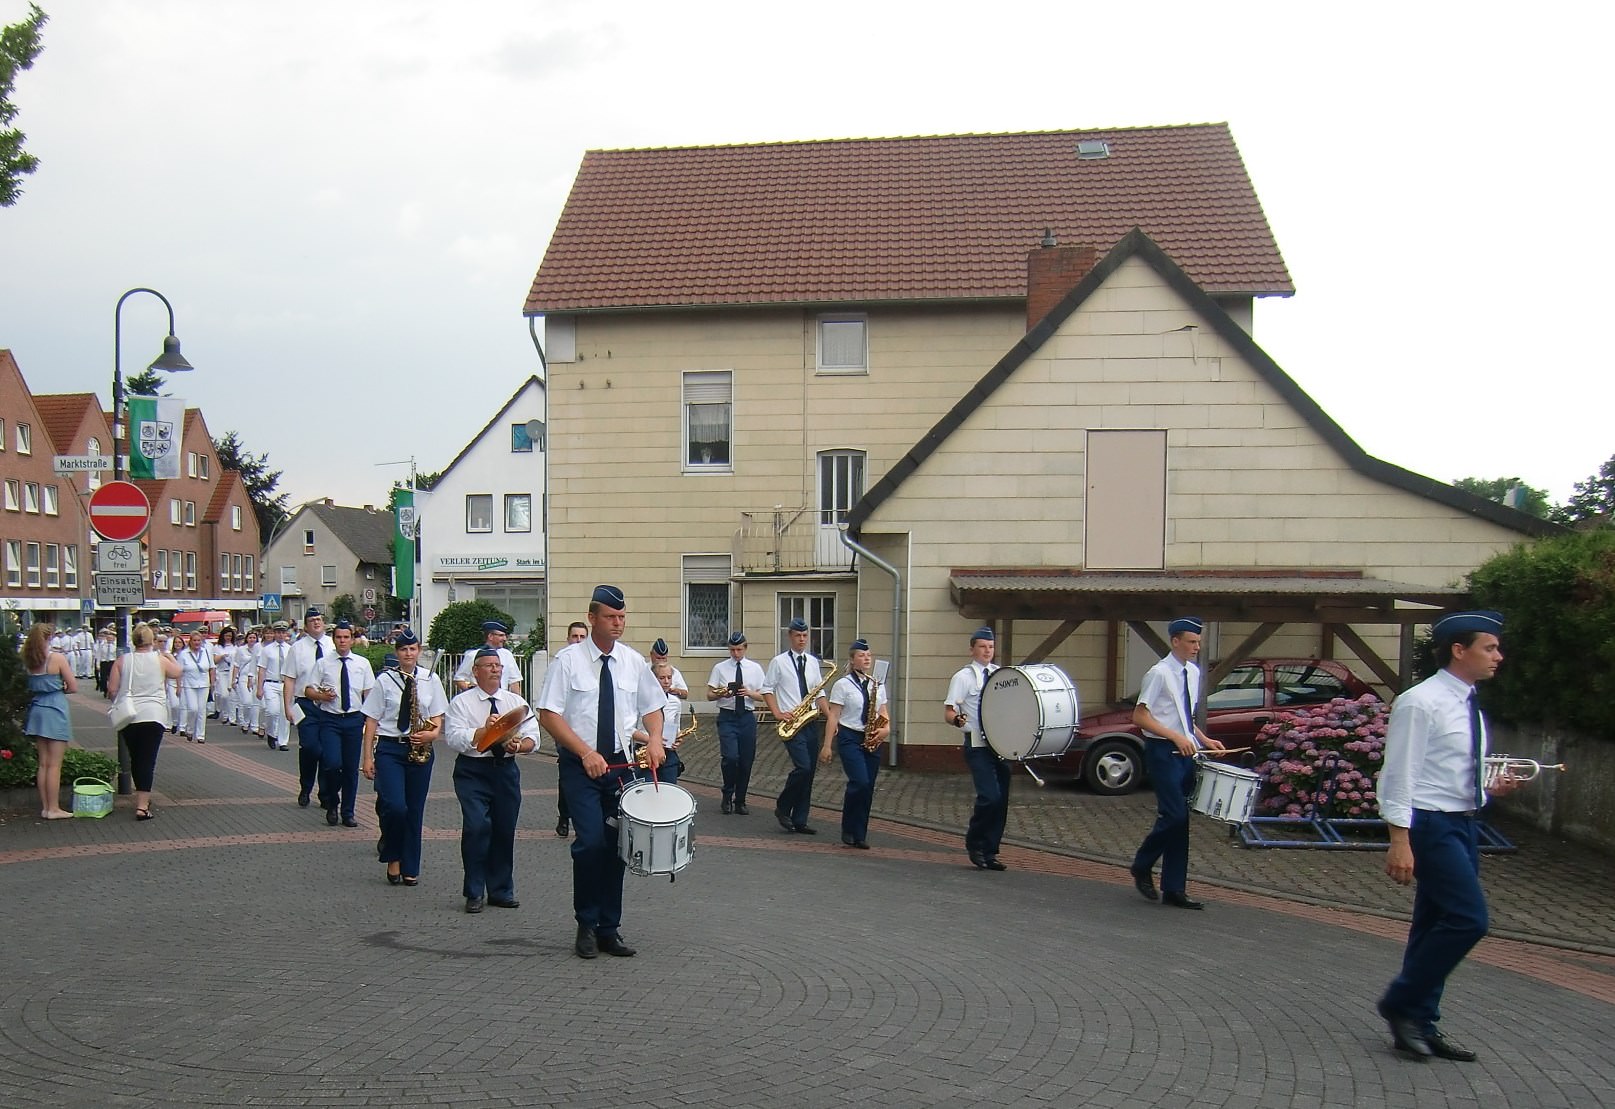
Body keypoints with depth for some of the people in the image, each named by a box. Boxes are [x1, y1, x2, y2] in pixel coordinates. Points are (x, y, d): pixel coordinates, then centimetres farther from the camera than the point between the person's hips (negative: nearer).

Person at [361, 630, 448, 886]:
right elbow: (371, 720, 1)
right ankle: (392, 858, 7)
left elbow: (438, 717, 10)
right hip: (389, 749, -2)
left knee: (415, 810, 7)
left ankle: (410, 868, 18)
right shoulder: (385, 680, 0)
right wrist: (368, 757, -3)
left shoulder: (430, 680, 5)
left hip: (420, 750, 2)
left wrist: (433, 733, -12)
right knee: (395, 806, -16)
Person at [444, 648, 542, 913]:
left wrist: (517, 745, -18)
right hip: (472, 771, -4)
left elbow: (533, 739, 3)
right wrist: (485, 730, -24)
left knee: (505, 830, 7)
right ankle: (474, 893, -2)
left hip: (506, 770, 4)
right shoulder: (461, 702, 1)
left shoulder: (516, 702, 10)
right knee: (477, 826, -15)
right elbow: (454, 738, -12)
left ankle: (501, 891, 21)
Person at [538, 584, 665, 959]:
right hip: (580, 765, -4)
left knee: (616, 845, 5)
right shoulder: (568, 660, -6)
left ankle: (609, 928, 16)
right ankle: (586, 925, 2)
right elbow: (548, 715, -9)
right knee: (591, 841, -15)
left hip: (621, 764, 4)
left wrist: (655, 740, -3)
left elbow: (652, 707, 17)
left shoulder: (634, 661, 6)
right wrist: (586, 753, -17)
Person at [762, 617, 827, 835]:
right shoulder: (778, 662, 0)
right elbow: (767, 689, 2)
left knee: (809, 772, 5)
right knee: (803, 767, -19)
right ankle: (782, 808, 2)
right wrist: (778, 714, -10)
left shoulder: (813, 662, 13)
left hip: (812, 722, 5)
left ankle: (800, 821, 13)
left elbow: (819, 692, 14)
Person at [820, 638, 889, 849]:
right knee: (860, 782, -19)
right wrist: (827, 745, -8)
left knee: (868, 789, 3)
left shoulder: (878, 684, 12)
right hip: (850, 738, -5)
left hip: (872, 741, 5)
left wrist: (886, 729, -5)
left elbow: (883, 713, 16)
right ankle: (849, 830, 0)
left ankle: (859, 835, 13)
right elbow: (833, 716, -4)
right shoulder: (843, 684, -3)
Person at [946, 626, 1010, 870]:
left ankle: (989, 853, 16)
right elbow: (948, 713, -7)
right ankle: (974, 844, 3)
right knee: (990, 796, -18)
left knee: (1001, 800, 5)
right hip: (978, 746, -6)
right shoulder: (963, 677, -2)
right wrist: (958, 719, -29)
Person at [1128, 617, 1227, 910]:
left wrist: (1204, 739, 8)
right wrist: (1176, 737, -21)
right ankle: (1142, 867, 10)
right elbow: (1140, 716, -14)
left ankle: (1174, 889, 13)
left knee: (1180, 819, 8)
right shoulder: (1159, 673, -11)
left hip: (1185, 752, 8)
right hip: (1163, 751, -7)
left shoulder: (1193, 673, 12)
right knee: (1174, 815, -13)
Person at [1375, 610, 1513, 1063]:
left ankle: (1420, 1024, 20)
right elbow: (1399, 776, -17)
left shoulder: (1468, 706, 13)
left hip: (1463, 825, 9)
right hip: (1431, 825, -9)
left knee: (1436, 924, 12)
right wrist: (1400, 843, -21)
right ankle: (1402, 1004, 0)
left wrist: (1490, 789, 4)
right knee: (1468, 918, -14)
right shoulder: (1420, 703, -14)